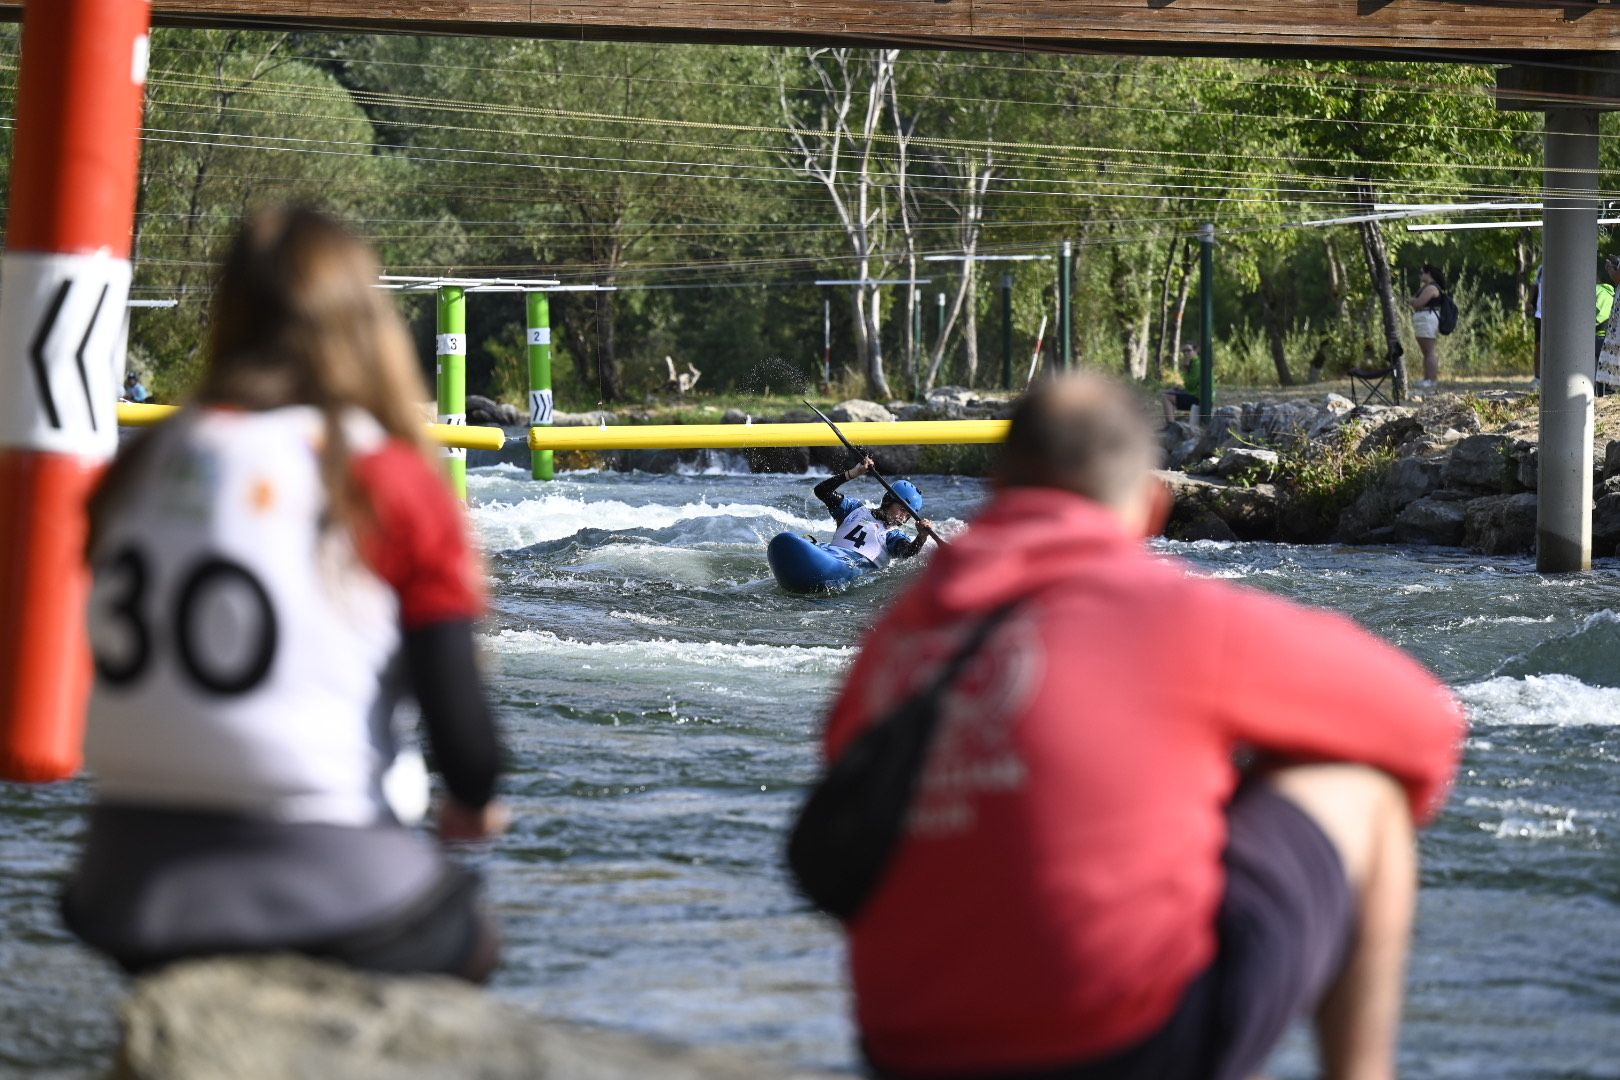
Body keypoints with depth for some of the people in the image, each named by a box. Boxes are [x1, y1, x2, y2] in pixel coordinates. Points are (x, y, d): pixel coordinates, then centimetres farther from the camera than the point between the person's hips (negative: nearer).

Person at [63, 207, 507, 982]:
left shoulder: (134, 473, 5)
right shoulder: (397, 487, -7)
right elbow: (455, 707, -3)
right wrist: (473, 802, 19)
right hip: (323, 890, -5)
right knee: (464, 940, 24)